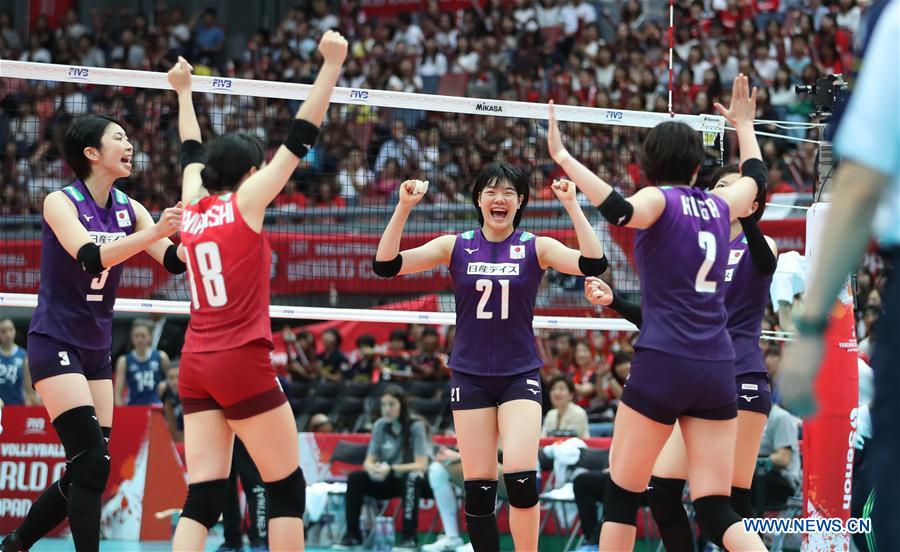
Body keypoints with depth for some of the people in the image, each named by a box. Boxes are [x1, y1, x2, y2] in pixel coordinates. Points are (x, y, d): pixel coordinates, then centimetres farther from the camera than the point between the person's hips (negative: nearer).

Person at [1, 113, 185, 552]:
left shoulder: (127, 208, 5)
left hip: (96, 350, 7)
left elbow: (174, 260, -4)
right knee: (92, 463, -17)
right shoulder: (60, 202, -12)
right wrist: (153, 233, -40)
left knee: (87, 472, 6)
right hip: (54, 345, -7)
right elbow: (89, 256, -29)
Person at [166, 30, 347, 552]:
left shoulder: (193, 209, 10)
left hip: (196, 367, 6)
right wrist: (331, 65, -5)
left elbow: (193, 154, 29)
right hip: (243, 363, -6)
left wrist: (183, 92, 43)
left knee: (204, 494, 1)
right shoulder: (245, 204, -4)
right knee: (287, 487, 3)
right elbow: (299, 138, -6)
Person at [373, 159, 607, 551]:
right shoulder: (456, 247, 2)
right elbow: (386, 265, -6)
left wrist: (571, 206, -24)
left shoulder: (535, 247, -1)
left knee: (520, 476, -18)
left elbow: (593, 264, -17)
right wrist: (404, 208, -17)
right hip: (469, 377, 2)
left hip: (520, 375, -1)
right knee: (478, 486, -1)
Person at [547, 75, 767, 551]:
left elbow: (619, 210, -27)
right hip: (717, 369, 5)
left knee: (621, 495, 7)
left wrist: (562, 157, -23)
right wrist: (743, 124, 53)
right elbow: (756, 177, 37)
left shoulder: (660, 199, -2)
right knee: (716, 512, 2)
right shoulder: (718, 205, 13)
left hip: (662, 364, -5)